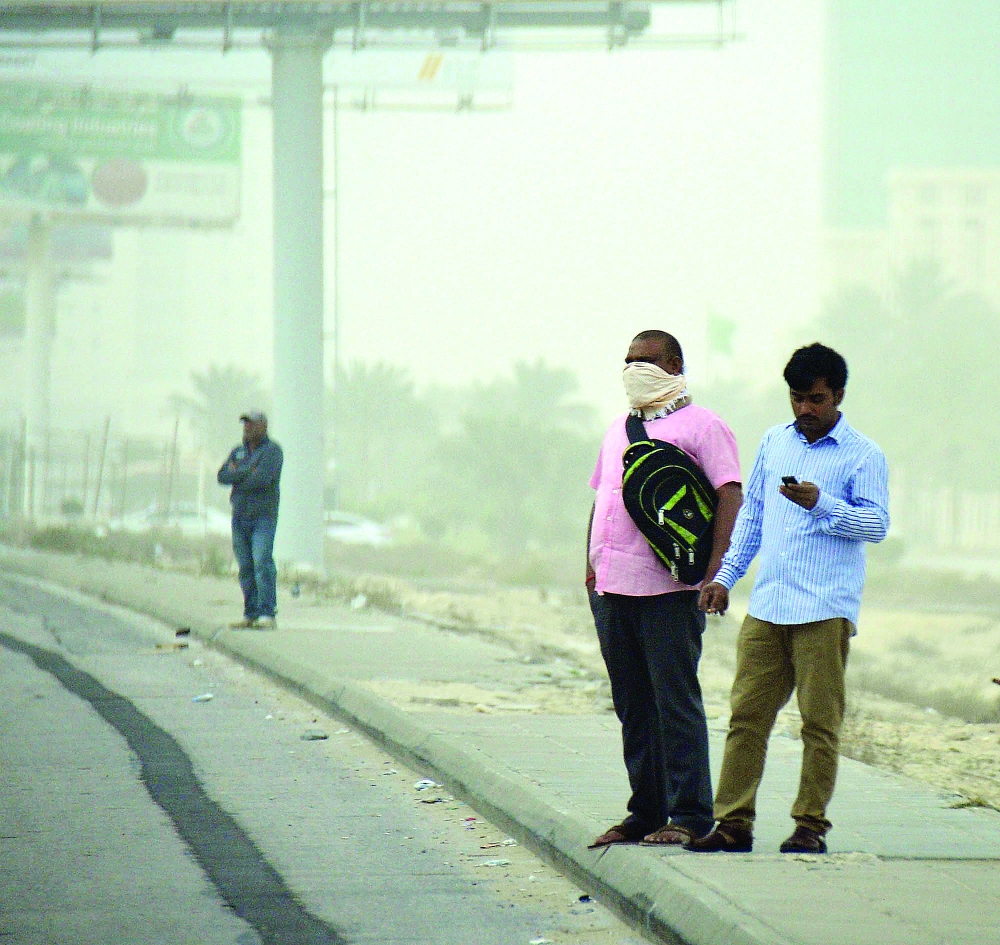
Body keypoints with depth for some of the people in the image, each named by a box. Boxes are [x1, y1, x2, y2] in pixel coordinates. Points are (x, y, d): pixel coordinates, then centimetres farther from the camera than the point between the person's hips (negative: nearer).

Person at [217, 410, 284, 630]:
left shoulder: (272, 451, -3)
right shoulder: (238, 452, 17)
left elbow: (262, 479, -18)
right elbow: (223, 477, 2)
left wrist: (237, 477, -4)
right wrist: (248, 471, -11)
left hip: (263, 515, -6)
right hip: (240, 517, 6)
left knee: (262, 563, -15)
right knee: (246, 568, 3)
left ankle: (268, 614, -17)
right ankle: (251, 614, 6)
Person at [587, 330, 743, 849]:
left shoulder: (701, 426, -1)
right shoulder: (618, 430, 21)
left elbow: (728, 494, -9)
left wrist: (715, 565, -20)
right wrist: (592, 563, 13)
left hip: (669, 589, -7)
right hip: (611, 587, 7)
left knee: (676, 700, -7)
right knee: (633, 705, 10)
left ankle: (689, 814, -3)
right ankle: (645, 811, 15)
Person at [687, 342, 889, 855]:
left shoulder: (862, 455, 1)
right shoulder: (774, 442, 17)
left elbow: (877, 523, -8)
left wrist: (821, 504, -21)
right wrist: (725, 576, 17)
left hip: (825, 610, -5)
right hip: (766, 605, 5)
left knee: (819, 721, -3)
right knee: (747, 714, 1)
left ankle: (810, 825, 4)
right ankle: (733, 822, 3)